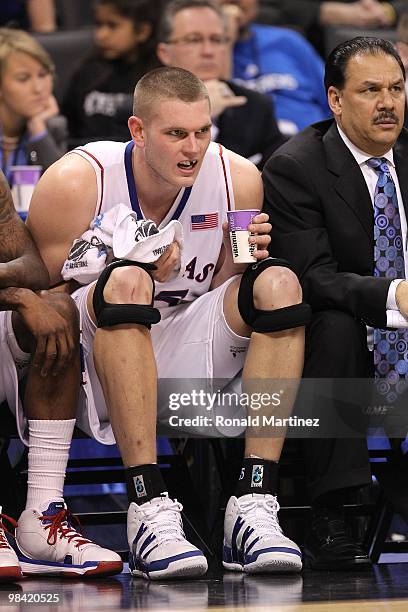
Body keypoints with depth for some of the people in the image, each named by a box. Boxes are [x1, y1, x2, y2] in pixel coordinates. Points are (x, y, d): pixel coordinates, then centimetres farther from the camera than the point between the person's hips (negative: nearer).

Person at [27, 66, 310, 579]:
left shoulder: (238, 179, -3)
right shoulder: (75, 181, -14)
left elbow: (223, 304, 8)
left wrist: (240, 259, -16)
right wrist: (139, 270, -25)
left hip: (177, 363, 4)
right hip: (91, 369, -4)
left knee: (279, 284, -16)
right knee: (126, 283, -33)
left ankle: (253, 506, -25)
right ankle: (149, 511, -39)